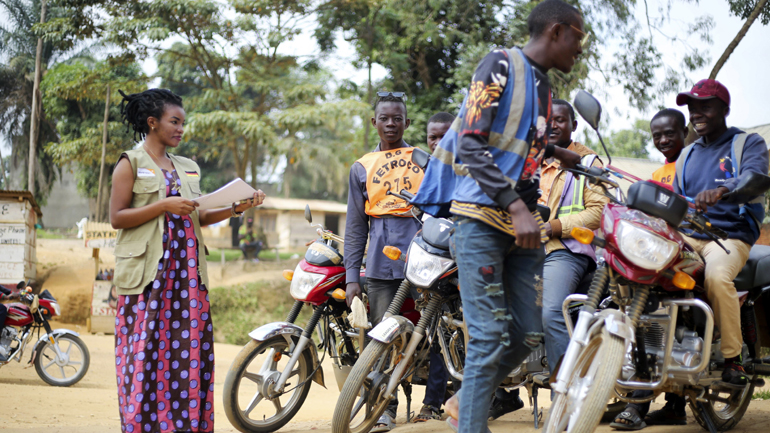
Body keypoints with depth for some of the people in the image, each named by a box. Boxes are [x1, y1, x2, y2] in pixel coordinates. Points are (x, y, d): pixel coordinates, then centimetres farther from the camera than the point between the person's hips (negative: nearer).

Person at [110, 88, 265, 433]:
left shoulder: (188, 168, 19)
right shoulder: (131, 164, 1)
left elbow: (199, 218, 15)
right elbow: (116, 217, -6)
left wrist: (236, 209, 0)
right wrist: (164, 206, -14)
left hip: (187, 272, 5)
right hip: (148, 273, -5)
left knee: (189, 349, 1)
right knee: (146, 350, -8)